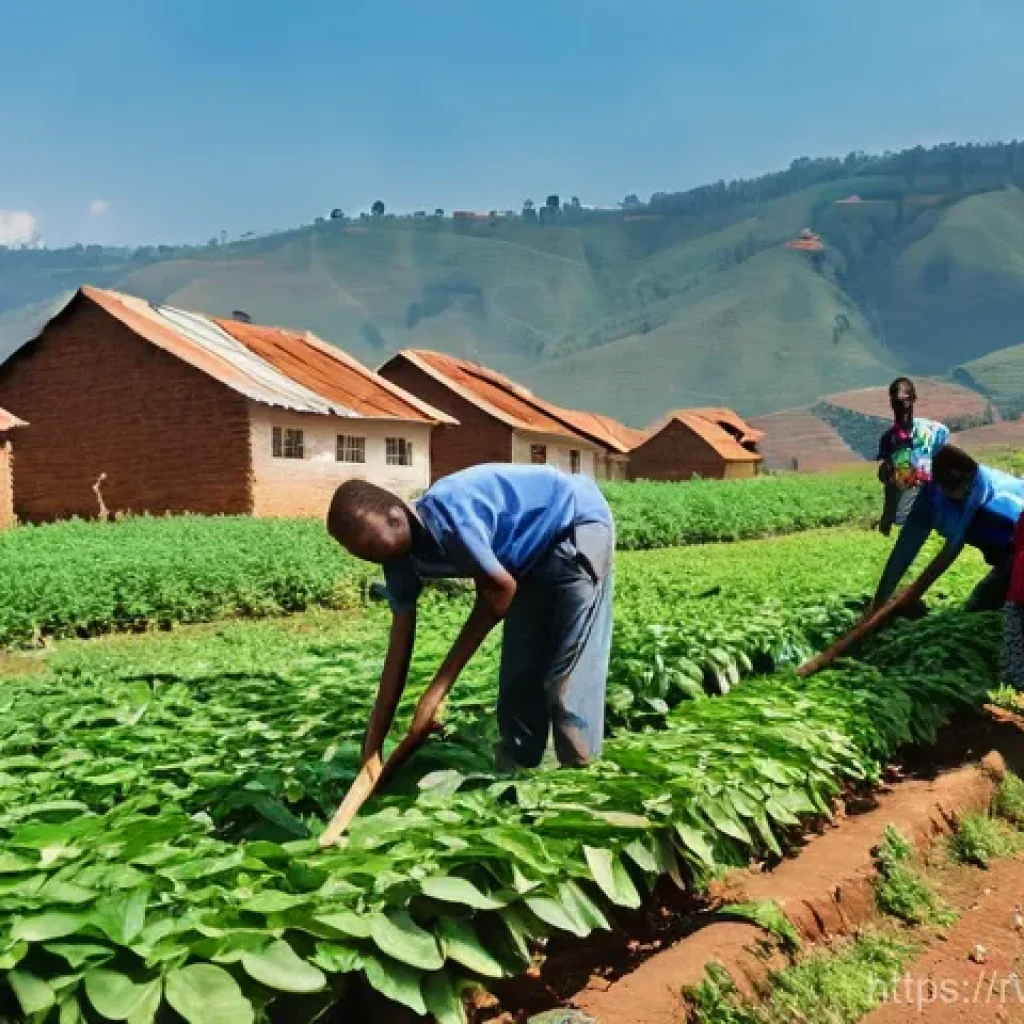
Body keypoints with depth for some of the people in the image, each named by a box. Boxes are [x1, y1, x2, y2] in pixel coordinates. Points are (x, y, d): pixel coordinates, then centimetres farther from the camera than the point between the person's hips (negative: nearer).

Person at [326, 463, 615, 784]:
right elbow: (399, 650, -4)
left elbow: (502, 589, -21)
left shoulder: (448, 516, -34)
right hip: (537, 553, 8)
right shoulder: (401, 557, -7)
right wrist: (372, 747, -6)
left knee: (568, 681, -10)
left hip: (578, 526, -8)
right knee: (518, 681, 10)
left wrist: (438, 689, -15)